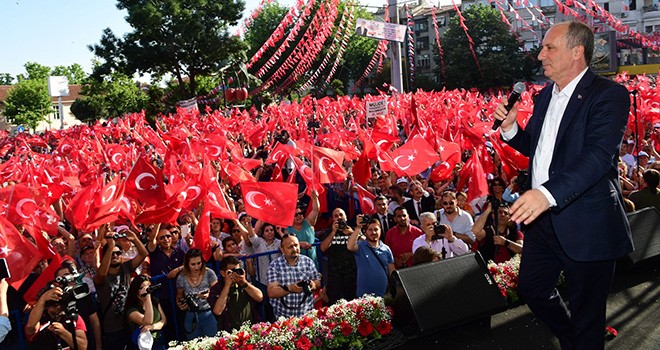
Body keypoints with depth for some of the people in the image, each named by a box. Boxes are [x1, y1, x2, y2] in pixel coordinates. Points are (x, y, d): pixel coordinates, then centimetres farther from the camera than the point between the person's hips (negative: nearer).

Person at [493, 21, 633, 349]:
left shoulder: (609, 95, -14)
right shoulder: (545, 95, 10)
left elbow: (598, 155, -29)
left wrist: (548, 193, -42)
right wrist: (510, 128, 0)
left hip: (586, 225, -8)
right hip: (541, 217, 8)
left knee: (585, 313, 8)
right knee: (532, 288, 21)